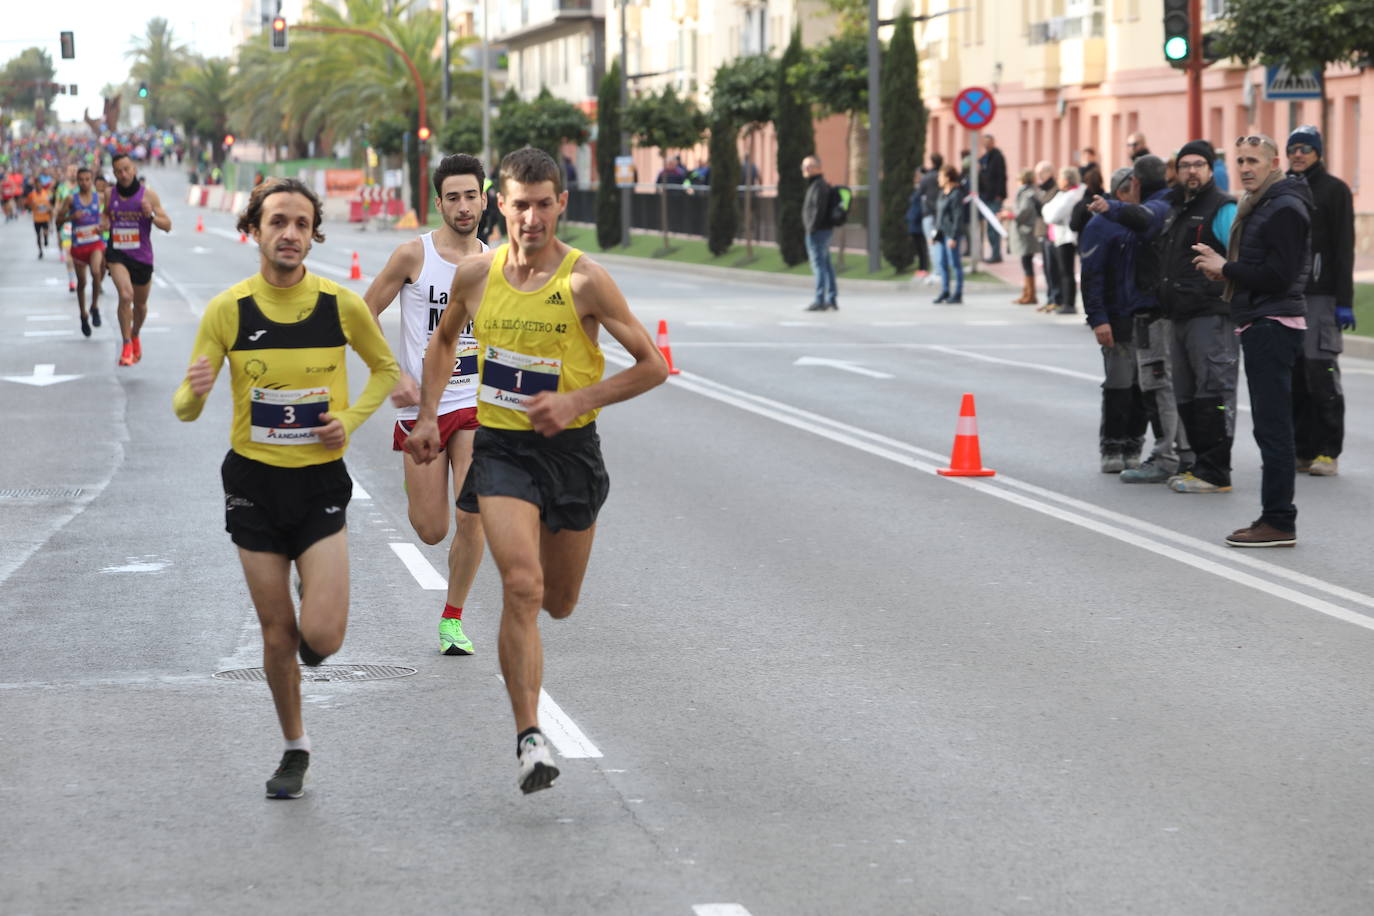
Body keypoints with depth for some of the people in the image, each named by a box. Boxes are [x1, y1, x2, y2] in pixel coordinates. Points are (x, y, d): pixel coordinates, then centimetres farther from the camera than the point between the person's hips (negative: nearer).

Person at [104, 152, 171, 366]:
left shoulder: (148, 194, -6)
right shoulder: (110, 194, 0)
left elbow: (167, 225, -5)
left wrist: (151, 215, -24)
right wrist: (104, 222, -3)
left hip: (142, 255, 1)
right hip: (117, 254, -1)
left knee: (140, 303, 15)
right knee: (125, 295, -23)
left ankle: (135, 337, 43)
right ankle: (126, 345, -15)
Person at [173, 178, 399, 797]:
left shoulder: (341, 305, -6)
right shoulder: (227, 311, -6)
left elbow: (385, 368, 12)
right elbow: (184, 409, -4)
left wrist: (351, 420, -5)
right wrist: (196, 391, -28)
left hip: (320, 484, -1)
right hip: (254, 483, 1)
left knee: (321, 637, -13)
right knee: (277, 638, 6)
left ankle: (316, 609, 25)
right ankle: (295, 750, 28)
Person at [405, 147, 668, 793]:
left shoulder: (586, 281, -11)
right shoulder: (475, 274, -2)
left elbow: (653, 366, -7)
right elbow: (444, 339, 20)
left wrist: (577, 401, -17)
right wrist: (428, 416, 10)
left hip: (571, 449, 0)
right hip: (501, 448, 0)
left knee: (559, 604, 15)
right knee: (521, 587, -20)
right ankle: (529, 739, -16)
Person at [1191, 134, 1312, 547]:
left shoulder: (1285, 209, -14)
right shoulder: (1258, 206, 19)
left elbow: (1279, 276, -21)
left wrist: (1226, 268, -12)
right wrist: (1227, 272, 7)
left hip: (1274, 325, -11)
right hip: (1259, 325, 11)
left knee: (1272, 428, -10)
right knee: (1269, 427, 12)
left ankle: (1279, 523, -8)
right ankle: (1275, 518, 16)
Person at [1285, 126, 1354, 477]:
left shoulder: (1334, 190, 0)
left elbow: (1344, 247, -5)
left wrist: (1344, 301, -12)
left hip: (1320, 296, -6)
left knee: (1320, 370, -9)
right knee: (1291, 375, 5)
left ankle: (1327, 451, -5)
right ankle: (1300, 449, 10)